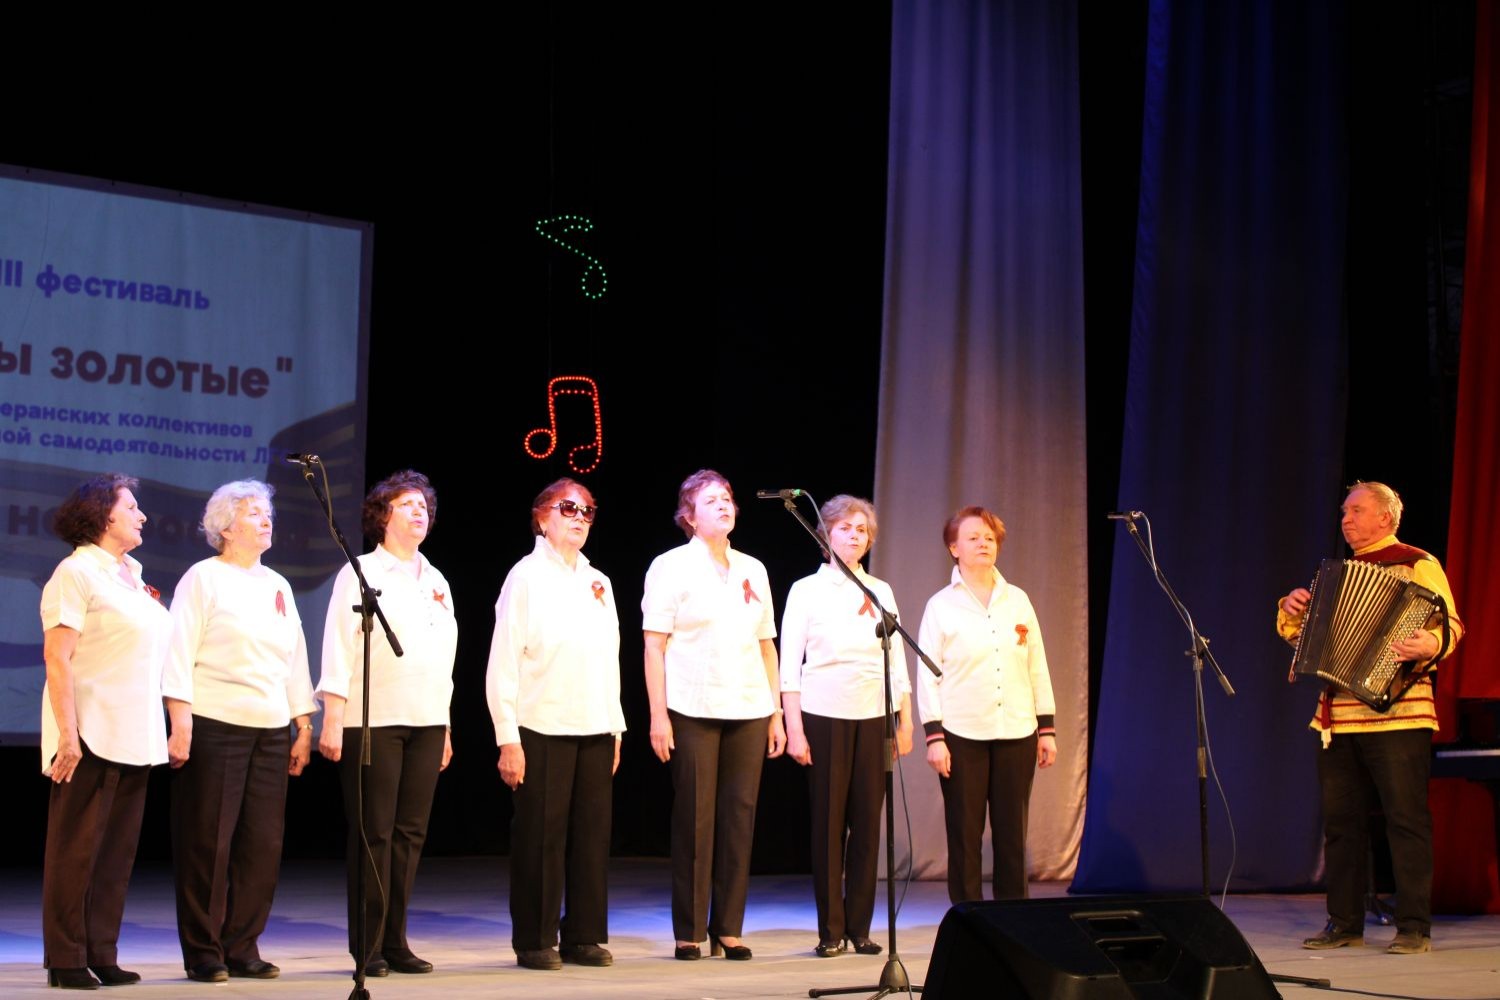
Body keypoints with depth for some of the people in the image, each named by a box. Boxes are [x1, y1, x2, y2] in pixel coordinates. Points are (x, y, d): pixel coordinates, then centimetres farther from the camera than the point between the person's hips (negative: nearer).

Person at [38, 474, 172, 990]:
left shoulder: (131, 576, 17)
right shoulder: (77, 572, -6)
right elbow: (56, 656, -13)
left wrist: (162, 732, 15)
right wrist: (67, 734, -20)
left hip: (133, 736, 8)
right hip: (91, 735, -8)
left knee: (117, 852, 8)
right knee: (76, 850, -2)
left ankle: (101, 956, 13)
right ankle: (65, 960, 3)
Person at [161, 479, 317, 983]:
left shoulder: (277, 586, 18)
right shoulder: (203, 578, 0)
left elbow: (295, 659, 21)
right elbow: (180, 653, -6)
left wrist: (304, 725, 16)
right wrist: (180, 722, -14)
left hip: (270, 732, 6)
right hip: (214, 727, -6)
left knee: (263, 842, 3)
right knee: (210, 842, -3)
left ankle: (242, 948, 13)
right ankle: (203, 953, 5)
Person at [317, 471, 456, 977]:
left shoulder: (437, 582, 17)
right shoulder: (360, 574, 0)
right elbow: (339, 649, -5)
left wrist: (445, 727, 15)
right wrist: (332, 720, -12)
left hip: (426, 725, 5)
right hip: (372, 722, -5)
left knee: (410, 833, 5)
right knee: (373, 834, -4)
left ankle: (395, 940, 13)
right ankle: (368, 947, 3)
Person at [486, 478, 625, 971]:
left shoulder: (598, 583, 15)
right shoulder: (526, 577, -2)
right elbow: (503, 663, -7)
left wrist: (616, 727, 12)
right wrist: (507, 738, -12)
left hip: (595, 729, 5)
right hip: (542, 728, -5)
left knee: (592, 834, 5)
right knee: (542, 836, -1)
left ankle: (585, 936, 14)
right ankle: (535, 941, 8)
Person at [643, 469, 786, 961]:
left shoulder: (752, 570, 15)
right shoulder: (671, 567, 1)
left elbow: (767, 644, 16)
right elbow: (654, 646, -3)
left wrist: (776, 713, 11)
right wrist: (658, 715, -10)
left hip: (749, 711, 4)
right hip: (693, 711, -4)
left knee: (739, 817, 3)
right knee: (694, 819, -2)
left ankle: (728, 928, 10)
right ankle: (689, 932, 5)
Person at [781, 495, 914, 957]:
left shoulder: (881, 591, 12)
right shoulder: (807, 590, 3)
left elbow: (897, 660, 13)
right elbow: (789, 665, 0)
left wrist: (905, 722, 8)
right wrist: (794, 729, -6)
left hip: (873, 717, 3)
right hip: (824, 715, -3)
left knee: (868, 821, 0)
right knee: (828, 821, -1)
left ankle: (860, 927, 8)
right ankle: (831, 931, 5)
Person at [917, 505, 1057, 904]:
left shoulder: (1018, 599, 10)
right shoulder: (941, 605, 1)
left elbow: (1038, 668, 12)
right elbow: (927, 675, -1)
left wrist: (1047, 729, 7)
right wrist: (934, 736, -9)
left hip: (1016, 732, 3)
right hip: (962, 735, -3)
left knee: (1012, 833, 4)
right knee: (965, 834, 0)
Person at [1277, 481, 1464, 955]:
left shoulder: (1418, 565, 2)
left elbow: (1450, 624, -9)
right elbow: (1299, 632, 28)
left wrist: (1428, 644, -30)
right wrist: (1292, 609, 6)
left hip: (1394, 714, -7)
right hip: (1337, 715, 7)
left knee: (1406, 817, -6)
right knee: (1341, 819, 6)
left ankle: (1414, 927, -4)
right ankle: (1345, 923, 12)